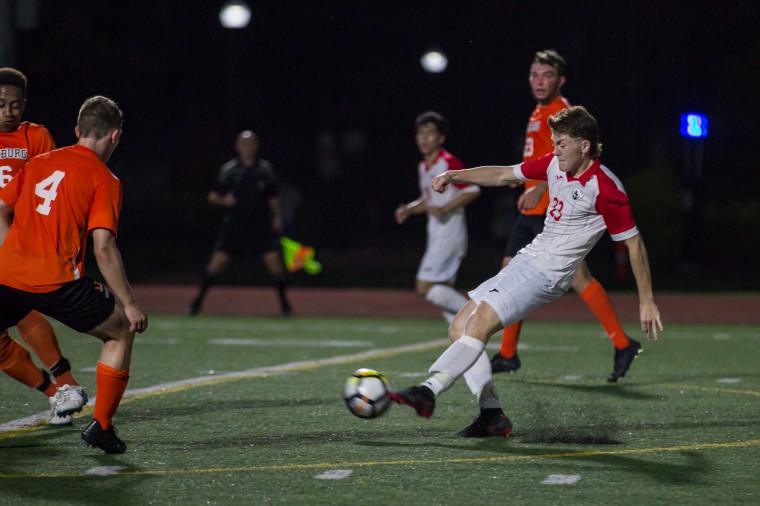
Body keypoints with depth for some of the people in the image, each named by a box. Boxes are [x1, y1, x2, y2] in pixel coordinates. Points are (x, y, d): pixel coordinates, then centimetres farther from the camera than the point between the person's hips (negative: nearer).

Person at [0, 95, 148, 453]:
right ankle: (101, 426, 14)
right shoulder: (103, 179, 0)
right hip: (58, 282, -4)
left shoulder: (38, 163, 16)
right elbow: (103, 249, -7)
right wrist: (130, 304, -2)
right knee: (122, 333, 18)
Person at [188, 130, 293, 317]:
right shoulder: (229, 169, 0)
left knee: (274, 260, -8)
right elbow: (212, 197, 1)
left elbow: (274, 197, 15)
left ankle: (284, 304, 6)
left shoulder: (265, 169, 5)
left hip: (261, 225, 1)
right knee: (217, 261, -8)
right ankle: (197, 301, 4)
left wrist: (277, 217, 4)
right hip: (234, 223, -1)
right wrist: (223, 200, -19)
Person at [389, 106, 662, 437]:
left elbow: (633, 241, -11)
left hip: (547, 274, -9)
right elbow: (504, 175, 17)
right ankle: (492, 414, 1)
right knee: (460, 328, 4)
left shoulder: (604, 189, -17)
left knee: (480, 323, -25)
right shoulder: (554, 164, 5)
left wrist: (647, 301, -9)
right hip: (527, 260, 9)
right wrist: (453, 176, 6)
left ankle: (428, 391, -32)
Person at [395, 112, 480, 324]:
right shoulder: (422, 167, 15)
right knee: (443, 295, 8)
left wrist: (445, 208, -24)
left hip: (450, 233, -9)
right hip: (436, 236, 9)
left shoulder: (449, 163, -12)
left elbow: (473, 190, -18)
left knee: (425, 286, -15)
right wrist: (408, 209, 9)